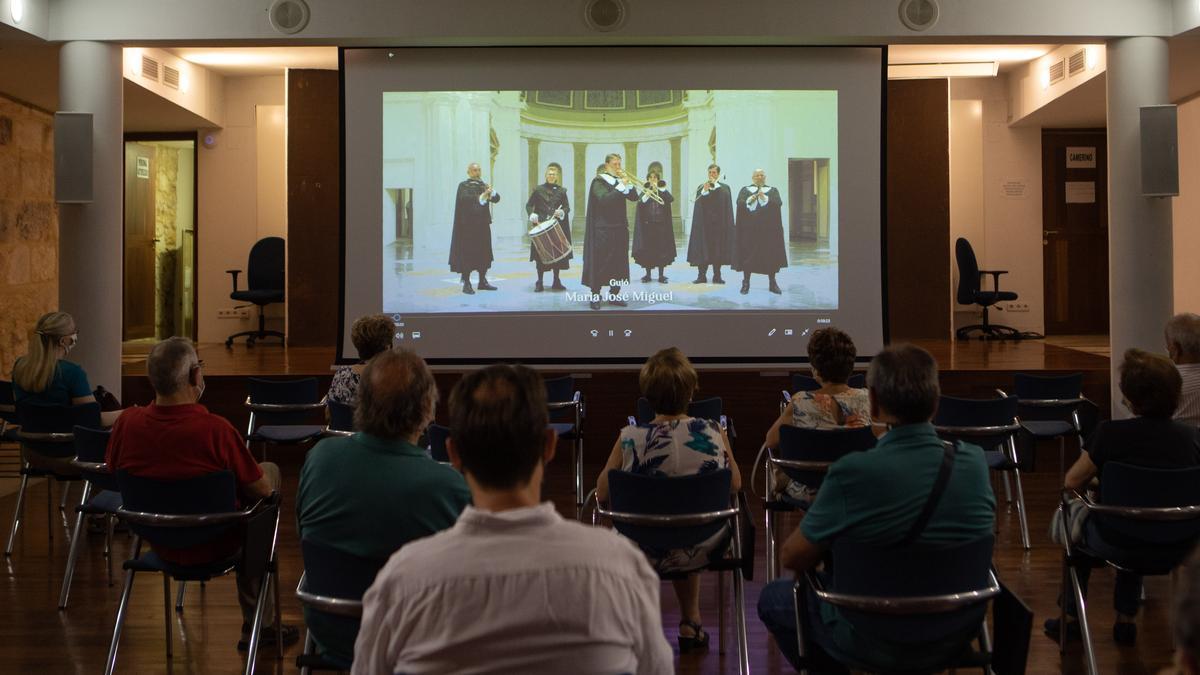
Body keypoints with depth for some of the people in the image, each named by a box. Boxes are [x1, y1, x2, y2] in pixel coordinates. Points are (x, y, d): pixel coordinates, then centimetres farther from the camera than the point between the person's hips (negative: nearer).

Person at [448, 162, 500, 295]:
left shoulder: (484, 185, 13)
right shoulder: (464, 186, -2)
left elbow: (496, 198, 1)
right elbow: (464, 198, -22)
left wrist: (492, 192, -21)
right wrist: (481, 197, -34)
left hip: (483, 224, 5)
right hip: (468, 225, -5)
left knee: (483, 253, 8)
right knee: (467, 254, -6)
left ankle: (483, 281, 17)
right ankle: (466, 283, -4)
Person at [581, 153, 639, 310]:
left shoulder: (619, 180, 12)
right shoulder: (599, 181, -5)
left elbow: (634, 197, 6)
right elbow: (604, 199, -21)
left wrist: (627, 183, -9)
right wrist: (621, 186, -21)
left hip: (620, 228, 6)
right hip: (603, 229, -6)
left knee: (619, 263, 5)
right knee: (600, 263, -5)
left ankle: (614, 295, 12)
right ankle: (595, 296, -1)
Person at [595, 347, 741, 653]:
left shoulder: (630, 438, -18)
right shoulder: (713, 432, -13)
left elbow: (602, 493, -6)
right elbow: (735, 484, 2)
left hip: (647, 553, -1)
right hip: (702, 551, 1)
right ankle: (691, 622, 41)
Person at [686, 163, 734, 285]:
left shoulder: (724, 187, 9)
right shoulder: (701, 187, 9)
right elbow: (698, 203, -7)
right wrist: (705, 191, -16)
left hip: (719, 223, 1)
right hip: (705, 223, -1)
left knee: (718, 249, 2)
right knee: (703, 249, -4)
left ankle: (717, 276, 7)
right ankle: (701, 276, -4)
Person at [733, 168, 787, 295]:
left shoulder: (773, 191, 11)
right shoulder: (745, 190, 11)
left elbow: (778, 203, -6)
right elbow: (739, 203, -5)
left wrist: (764, 198, -18)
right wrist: (751, 199, -22)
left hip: (768, 228, 0)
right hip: (749, 227, 0)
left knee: (771, 255, -1)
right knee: (748, 254, -3)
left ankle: (772, 283, 6)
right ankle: (746, 283, 3)